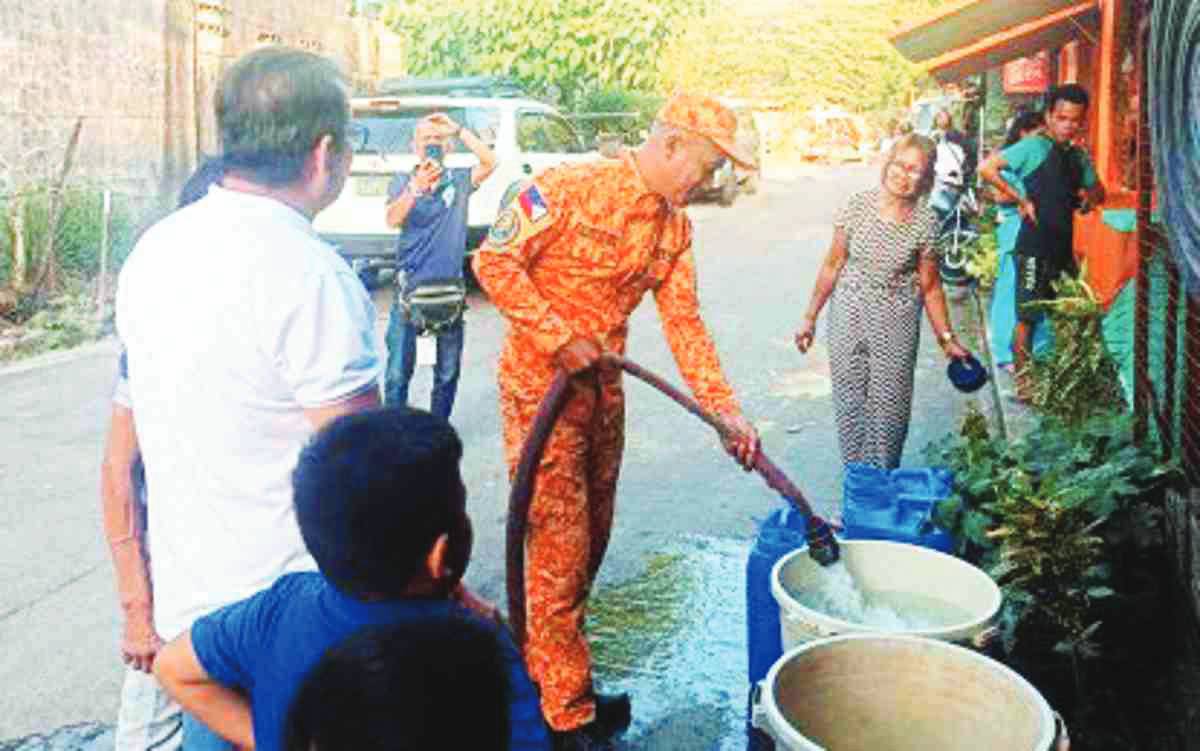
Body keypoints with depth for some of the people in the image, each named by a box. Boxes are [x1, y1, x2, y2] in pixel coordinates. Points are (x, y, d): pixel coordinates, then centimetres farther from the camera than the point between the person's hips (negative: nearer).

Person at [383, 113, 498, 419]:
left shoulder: (458, 180, 3)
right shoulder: (402, 181, 1)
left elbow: (489, 163, -15)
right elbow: (393, 219, -18)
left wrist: (457, 129, -16)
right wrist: (416, 187, -36)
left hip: (450, 288, 2)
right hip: (410, 287, -1)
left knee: (448, 373, 11)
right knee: (398, 372, 0)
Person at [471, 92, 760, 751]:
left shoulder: (674, 226, 6)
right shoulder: (569, 188, -16)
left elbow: (683, 321, 4)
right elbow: (494, 261, -16)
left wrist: (725, 409, -4)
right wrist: (561, 338, -21)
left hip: (604, 390, 8)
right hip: (539, 383, -8)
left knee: (591, 539, 15)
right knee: (559, 547, -4)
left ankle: (545, 672, 33)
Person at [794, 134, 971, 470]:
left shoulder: (926, 222, -7)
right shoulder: (858, 206, -6)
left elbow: (930, 287, 0)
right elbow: (833, 265, 1)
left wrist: (947, 339, 0)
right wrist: (810, 317, 4)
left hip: (897, 326, -1)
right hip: (849, 317, 1)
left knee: (890, 405, 4)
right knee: (849, 401, 7)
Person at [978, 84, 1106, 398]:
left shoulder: (1079, 157, 13)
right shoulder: (1034, 147, -9)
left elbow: (1097, 190, 28)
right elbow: (987, 168, -17)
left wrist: (1090, 198, 4)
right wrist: (1021, 200, -16)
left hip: (1064, 245, 8)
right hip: (1034, 245, -8)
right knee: (1027, 316, -2)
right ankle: (1023, 379, 7)